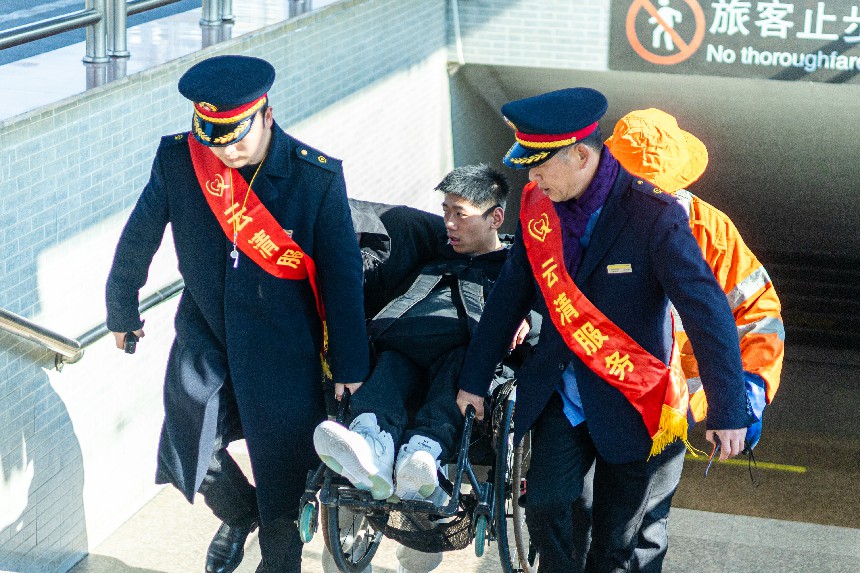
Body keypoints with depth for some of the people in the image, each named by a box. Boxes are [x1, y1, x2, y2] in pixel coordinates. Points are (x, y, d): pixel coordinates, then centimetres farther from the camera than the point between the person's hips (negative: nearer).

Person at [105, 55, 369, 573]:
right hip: (203, 334, 3)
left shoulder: (317, 176, -20)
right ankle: (239, 515, 45)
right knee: (188, 450, 12)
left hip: (283, 348, -3)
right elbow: (139, 238, 2)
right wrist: (122, 311, 15)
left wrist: (349, 366, -6)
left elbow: (342, 273, -11)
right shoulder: (178, 159, -15)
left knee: (283, 472, 4)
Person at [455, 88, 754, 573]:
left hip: (632, 402, -3)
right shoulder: (539, 206, -3)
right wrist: (475, 380, 12)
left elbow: (709, 313, -20)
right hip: (562, 397, 3)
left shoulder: (655, 216, -20)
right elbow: (510, 297, 8)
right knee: (545, 504, -14)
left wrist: (728, 410, -21)